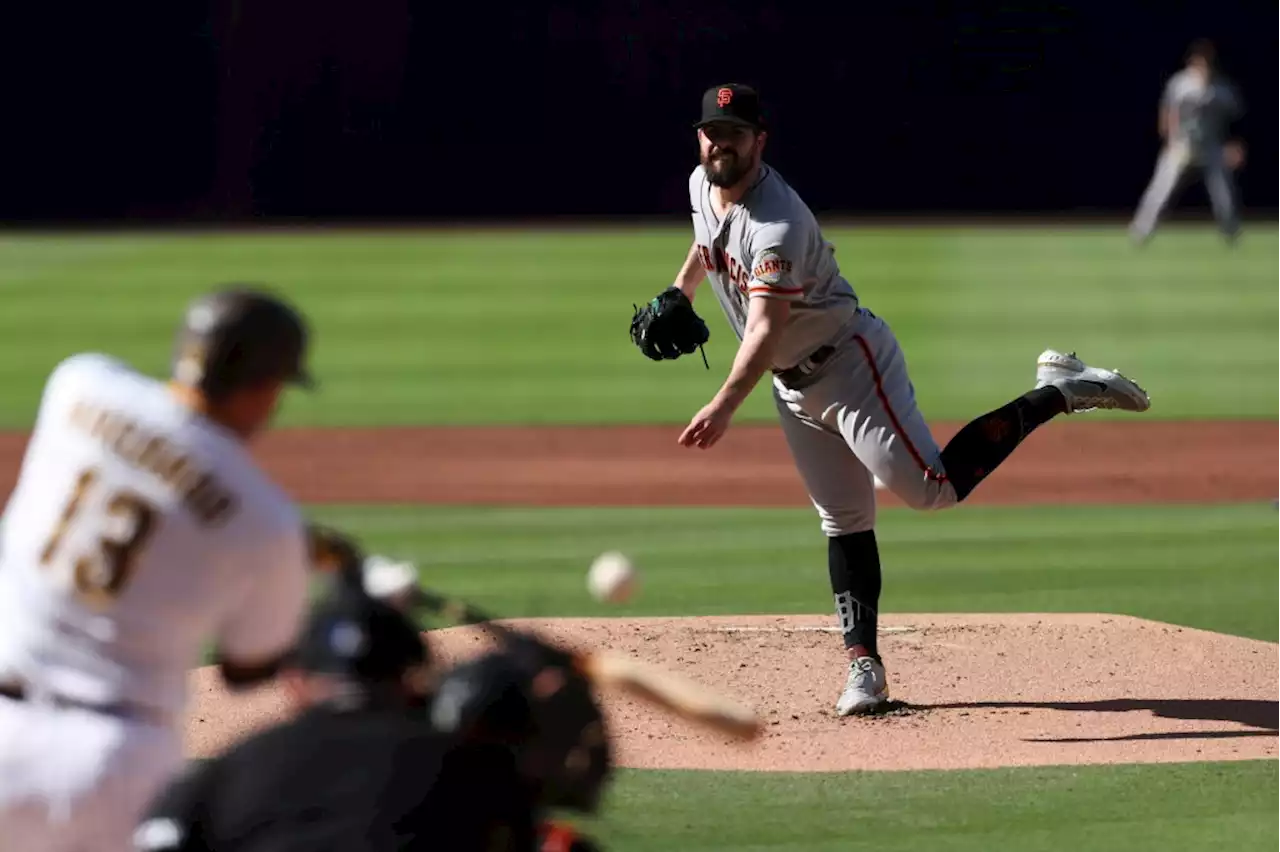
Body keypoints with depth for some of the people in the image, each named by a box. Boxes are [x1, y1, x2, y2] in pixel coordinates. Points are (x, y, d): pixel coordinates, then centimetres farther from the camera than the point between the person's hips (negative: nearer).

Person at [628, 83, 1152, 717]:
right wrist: (677, 295, 20)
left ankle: (1056, 394, -6)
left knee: (933, 486, -17)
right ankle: (863, 665, 6)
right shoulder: (702, 187, -1)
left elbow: (767, 328, -42)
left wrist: (726, 404, -53)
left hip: (850, 365, -8)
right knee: (843, 521, 7)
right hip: (794, 386, 8)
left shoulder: (778, 225, -29)